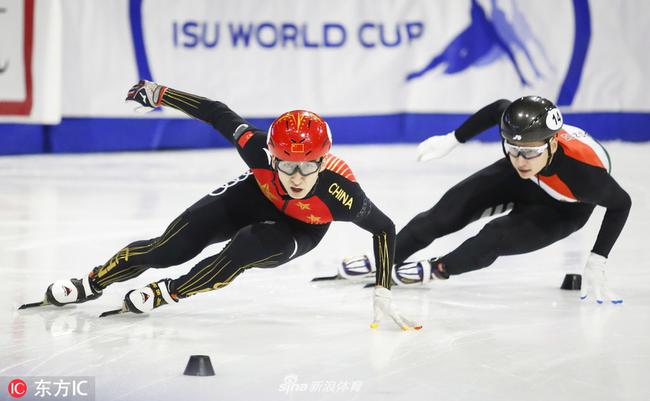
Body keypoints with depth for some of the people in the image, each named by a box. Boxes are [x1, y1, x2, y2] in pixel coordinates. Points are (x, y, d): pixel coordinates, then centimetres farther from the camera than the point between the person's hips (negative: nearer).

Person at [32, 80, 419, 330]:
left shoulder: (340, 191, -40)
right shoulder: (259, 149, -37)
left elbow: (384, 228, -24)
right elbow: (217, 113, -21)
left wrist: (383, 293, -25)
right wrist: (159, 94, -14)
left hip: (297, 231, -2)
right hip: (255, 198, 2)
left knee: (245, 248, -34)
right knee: (170, 247, -11)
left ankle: (169, 293, -10)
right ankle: (93, 283, 12)